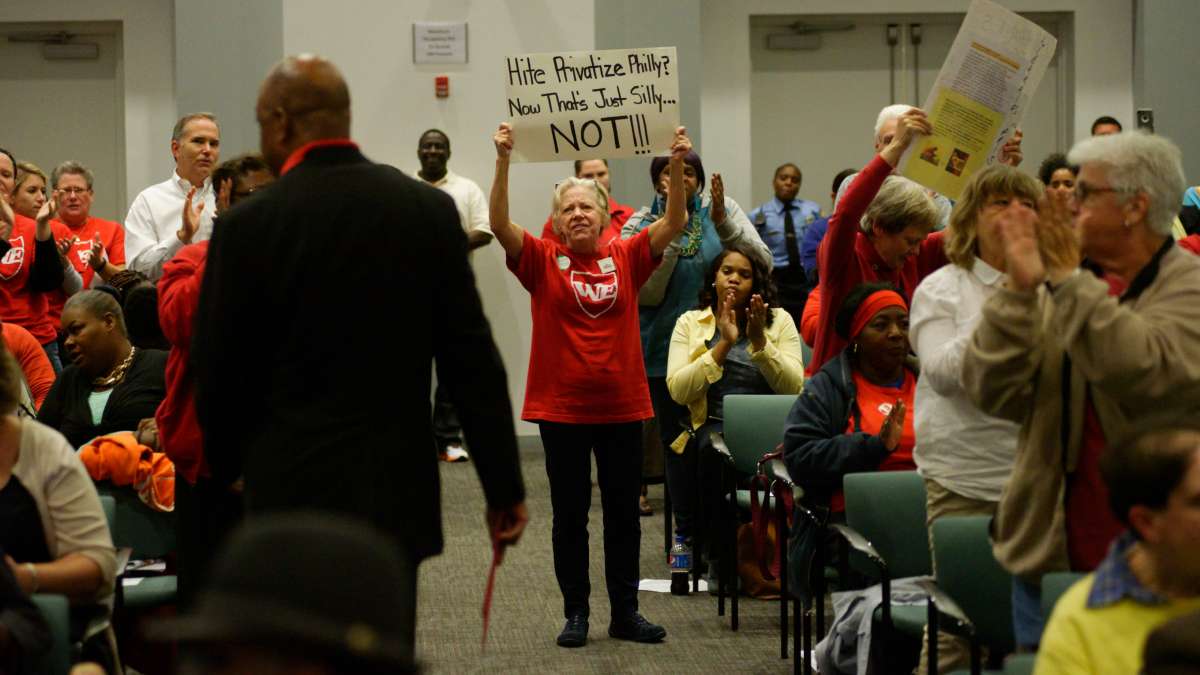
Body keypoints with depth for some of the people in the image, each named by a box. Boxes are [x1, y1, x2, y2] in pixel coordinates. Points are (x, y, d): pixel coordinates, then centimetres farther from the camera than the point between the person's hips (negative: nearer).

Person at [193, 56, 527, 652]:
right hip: (399, 491, 3)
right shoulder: (430, 210, 0)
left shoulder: (248, 226, -8)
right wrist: (504, 487, 5)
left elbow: (217, 367, -1)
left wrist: (225, 466, 18)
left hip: (295, 492, -3)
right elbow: (471, 357, 0)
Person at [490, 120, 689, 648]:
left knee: (624, 513, 9)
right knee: (569, 515, 6)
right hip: (561, 407, -2)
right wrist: (503, 162, -25)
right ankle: (576, 613, 16)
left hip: (622, 406, 2)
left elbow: (674, 223, -5)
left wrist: (677, 166, -18)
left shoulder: (626, 258, 3)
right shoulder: (542, 260, -1)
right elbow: (499, 224, -14)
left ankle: (625, 613, 19)